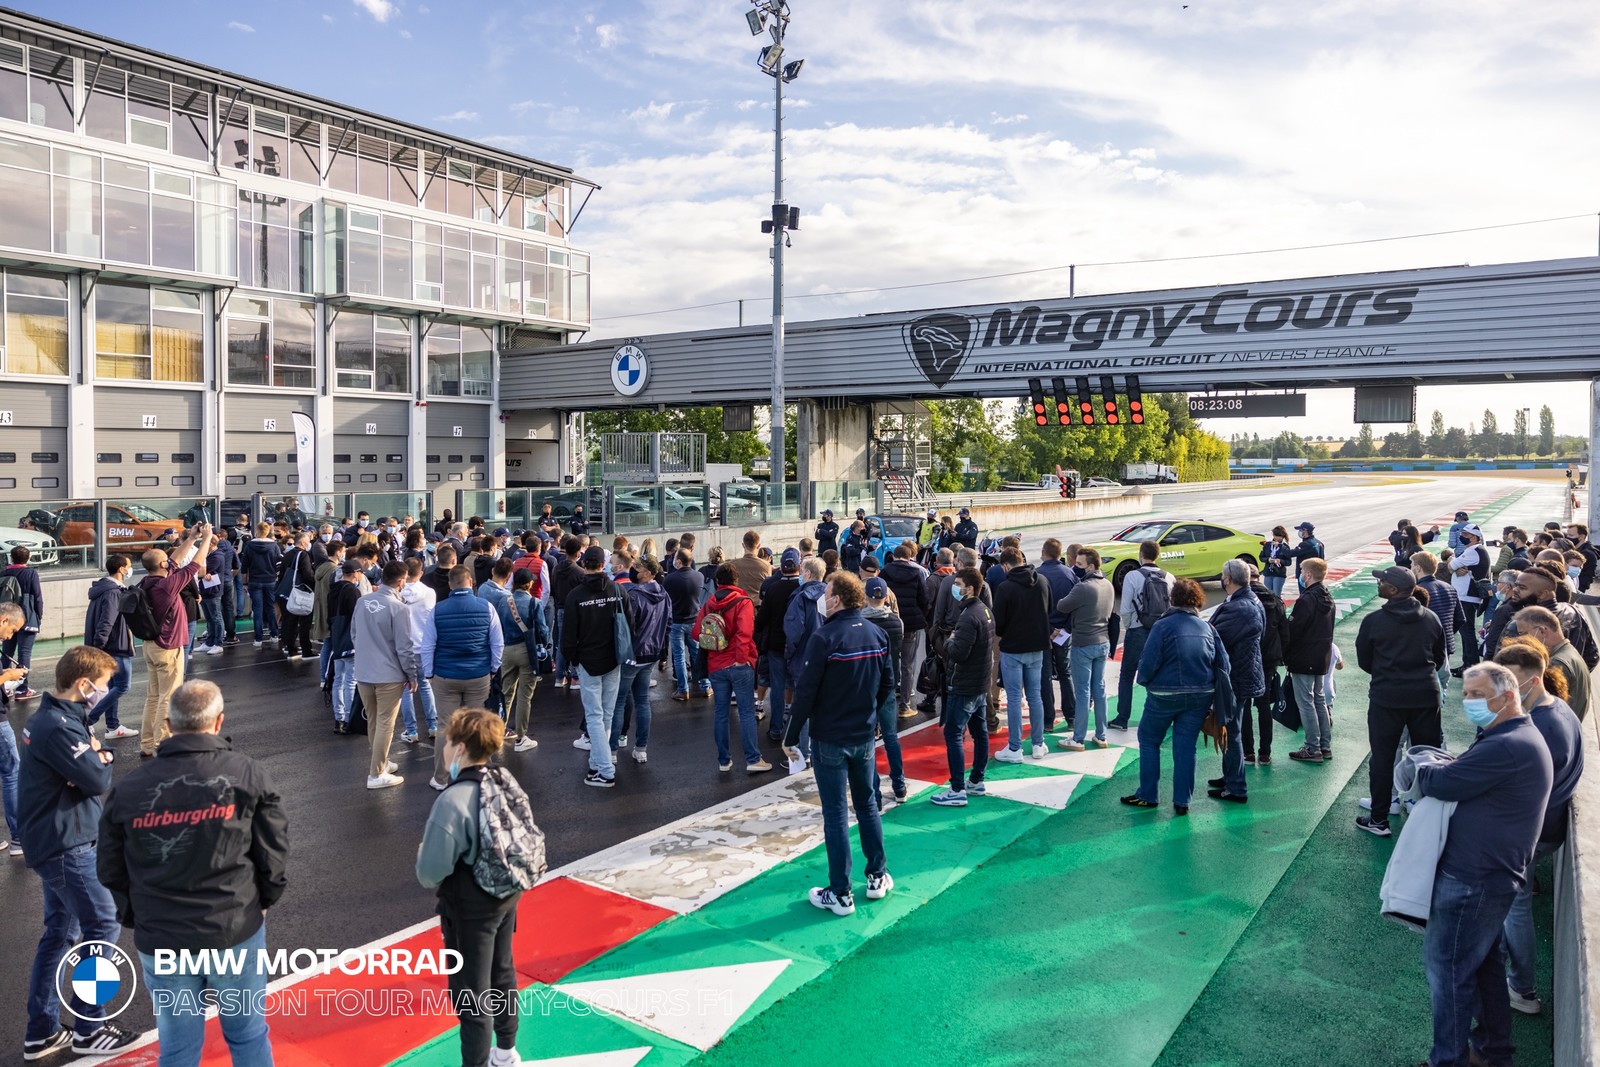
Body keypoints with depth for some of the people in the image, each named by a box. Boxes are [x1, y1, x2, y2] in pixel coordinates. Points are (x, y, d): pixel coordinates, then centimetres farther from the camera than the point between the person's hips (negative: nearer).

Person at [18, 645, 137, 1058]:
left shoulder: (52, 717, 9)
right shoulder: (59, 727, -23)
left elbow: (83, 769, 9)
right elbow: (99, 780, -22)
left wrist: (95, 756, -13)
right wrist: (103, 757, -2)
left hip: (56, 842, 10)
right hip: (65, 846, -10)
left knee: (60, 934, 16)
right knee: (102, 927, -1)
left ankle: (42, 1033, 25)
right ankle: (88, 1030, 11)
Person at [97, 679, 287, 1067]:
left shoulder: (127, 790, -4)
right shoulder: (247, 774, -9)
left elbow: (111, 871, 5)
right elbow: (274, 853, -5)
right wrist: (263, 902, 13)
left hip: (161, 940, 2)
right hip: (237, 932, -1)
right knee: (248, 1034, 16)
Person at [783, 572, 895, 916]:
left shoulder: (824, 638, -20)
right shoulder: (877, 635, -1)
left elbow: (805, 692, -19)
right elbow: (888, 684, 8)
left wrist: (791, 737, -10)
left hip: (829, 739, -6)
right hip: (865, 736, 6)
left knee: (835, 814, 3)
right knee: (867, 804, 20)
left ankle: (840, 894, 11)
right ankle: (877, 877, 30)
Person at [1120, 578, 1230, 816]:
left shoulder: (1163, 626, -13)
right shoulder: (1207, 628, 2)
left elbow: (1148, 662, -15)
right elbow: (1224, 666, 3)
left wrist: (1144, 681, 4)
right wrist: (1211, 690, 15)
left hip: (1165, 695, -4)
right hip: (1200, 696, 4)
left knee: (1149, 741, 13)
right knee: (1186, 746, 10)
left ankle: (1148, 795, 16)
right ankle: (1182, 801, 13)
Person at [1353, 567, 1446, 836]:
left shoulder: (1374, 621, -11)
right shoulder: (1431, 619, 0)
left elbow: (1364, 661, 0)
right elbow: (1439, 659, 11)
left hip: (1386, 697, -3)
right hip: (1426, 695, 4)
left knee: (1382, 757, 5)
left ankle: (1379, 819, 10)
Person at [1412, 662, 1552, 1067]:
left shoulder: (1505, 747, -24)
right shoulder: (1523, 738, 12)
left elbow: (1442, 784, -23)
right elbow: (1466, 775, 15)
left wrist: (1423, 770, -3)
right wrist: (1443, 768, -5)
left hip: (1473, 880, -10)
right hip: (1492, 873, 10)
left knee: (1446, 963, 0)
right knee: (1483, 959, 22)